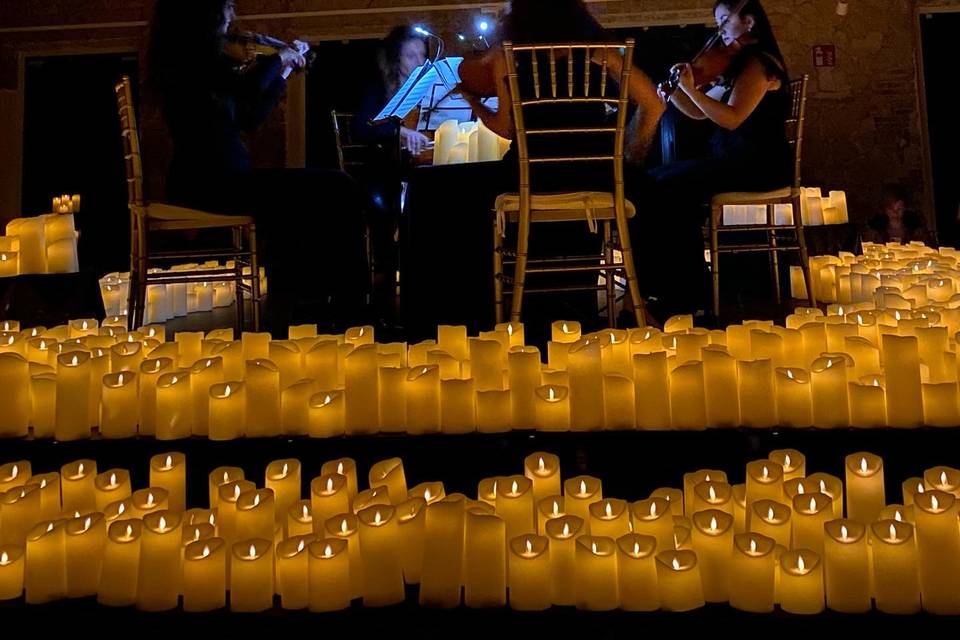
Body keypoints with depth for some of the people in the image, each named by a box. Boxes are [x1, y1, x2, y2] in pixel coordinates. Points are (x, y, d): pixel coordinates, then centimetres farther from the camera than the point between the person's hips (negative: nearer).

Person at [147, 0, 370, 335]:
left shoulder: (198, 56, 20)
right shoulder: (186, 53, -9)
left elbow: (248, 119, 24)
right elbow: (247, 87, -24)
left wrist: (283, 72, 22)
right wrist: (279, 57, -6)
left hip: (219, 177, 10)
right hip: (208, 181, -10)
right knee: (338, 190, -15)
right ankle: (344, 315, -7)